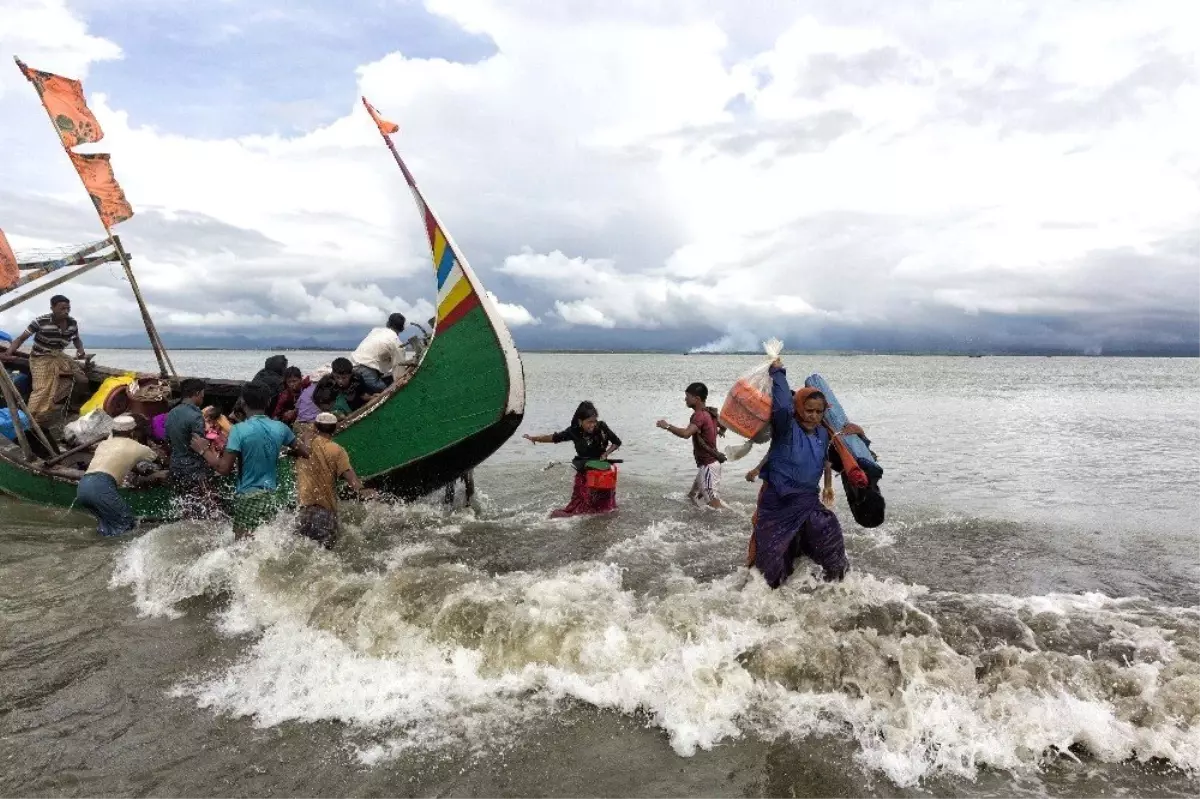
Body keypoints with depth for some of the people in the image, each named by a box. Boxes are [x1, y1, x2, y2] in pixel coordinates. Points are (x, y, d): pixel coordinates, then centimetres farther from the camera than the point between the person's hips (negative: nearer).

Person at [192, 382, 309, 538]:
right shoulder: (280, 428, -1)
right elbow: (305, 452, 8)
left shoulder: (239, 430, -15)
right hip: (270, 495, 4)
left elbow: (224, 468, -15)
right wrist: (283, 450, 26)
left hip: (247, 496, -4)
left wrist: (204, 450, -1)